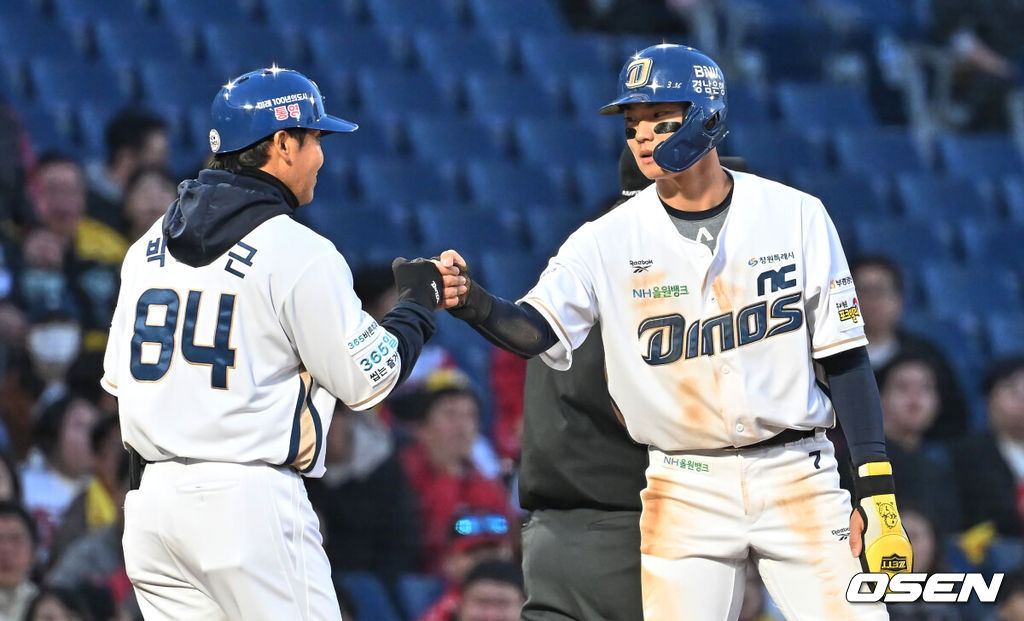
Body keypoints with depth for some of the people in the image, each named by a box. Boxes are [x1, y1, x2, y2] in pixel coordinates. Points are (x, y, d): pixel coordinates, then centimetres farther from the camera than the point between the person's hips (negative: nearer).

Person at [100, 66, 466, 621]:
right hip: (251, 499, -7)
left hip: (152, 501, 7)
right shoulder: (299, 253, -9)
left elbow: (117, 377, 17)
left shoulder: (147, 247, 12)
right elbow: (368, 379, -4)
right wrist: (418, 302, 13)